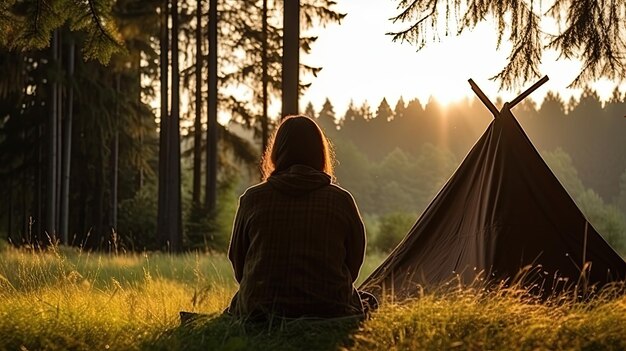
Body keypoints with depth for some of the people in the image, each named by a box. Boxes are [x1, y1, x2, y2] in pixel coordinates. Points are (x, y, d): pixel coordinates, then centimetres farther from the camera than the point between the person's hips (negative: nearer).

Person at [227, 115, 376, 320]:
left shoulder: (252, 199, -3)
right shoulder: (341, 200, -4)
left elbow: (239, 266, 7)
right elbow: (353, 266, 6)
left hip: (260, 312, 0)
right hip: (329, 312, 0)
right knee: (367, 301, 30)